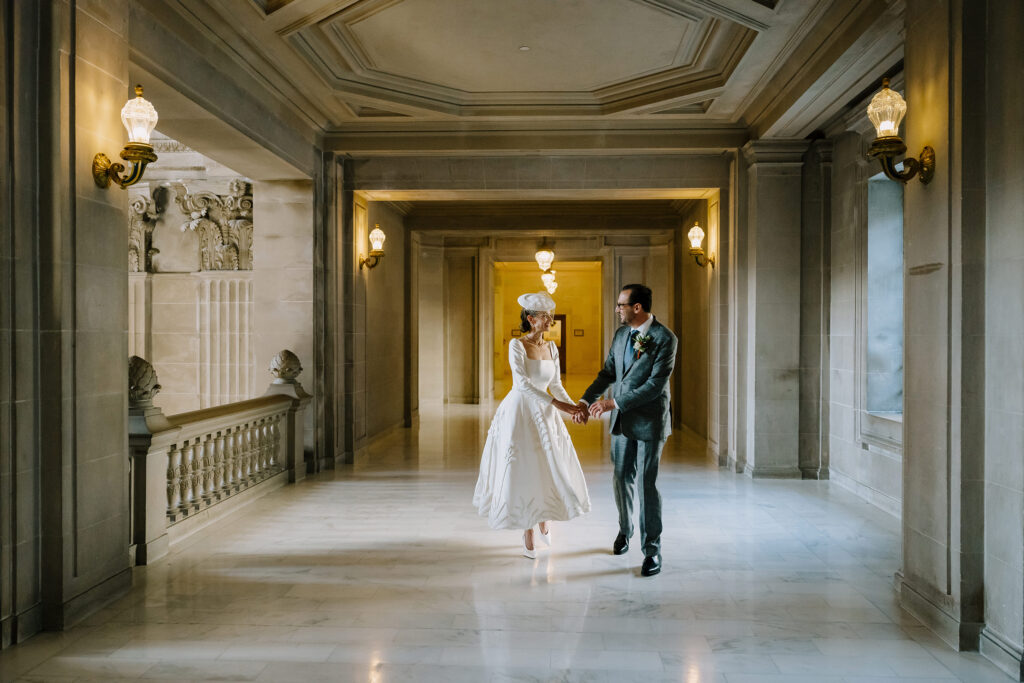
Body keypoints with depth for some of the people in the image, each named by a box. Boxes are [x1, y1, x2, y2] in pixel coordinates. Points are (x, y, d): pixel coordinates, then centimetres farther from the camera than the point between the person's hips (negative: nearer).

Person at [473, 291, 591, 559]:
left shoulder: (551, 348, 6)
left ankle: (544, 518, 35)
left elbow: (555, 384, 12)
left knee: (550, 469, 7)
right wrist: (556, 403, -28)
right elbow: (522, 382, -22)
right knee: (522, 473, 2)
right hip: (519, 414, -5)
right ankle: (527, 533, 18)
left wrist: (572, 405, -5)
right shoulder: (517, 345, -12)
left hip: (544, 415, 5)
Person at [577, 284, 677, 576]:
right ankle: (625, 530, 36)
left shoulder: (665, 339, -16)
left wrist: (614, 402, -21)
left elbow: (655, 385, -21)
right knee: (622, 478, 15)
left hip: (649, 421, -6)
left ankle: (652, 548, 9)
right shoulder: (621, 334, 6)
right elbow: (608, 373, 12)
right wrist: (585, 401, 0)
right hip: (622, 420, 6)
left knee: (647, 484, -3)